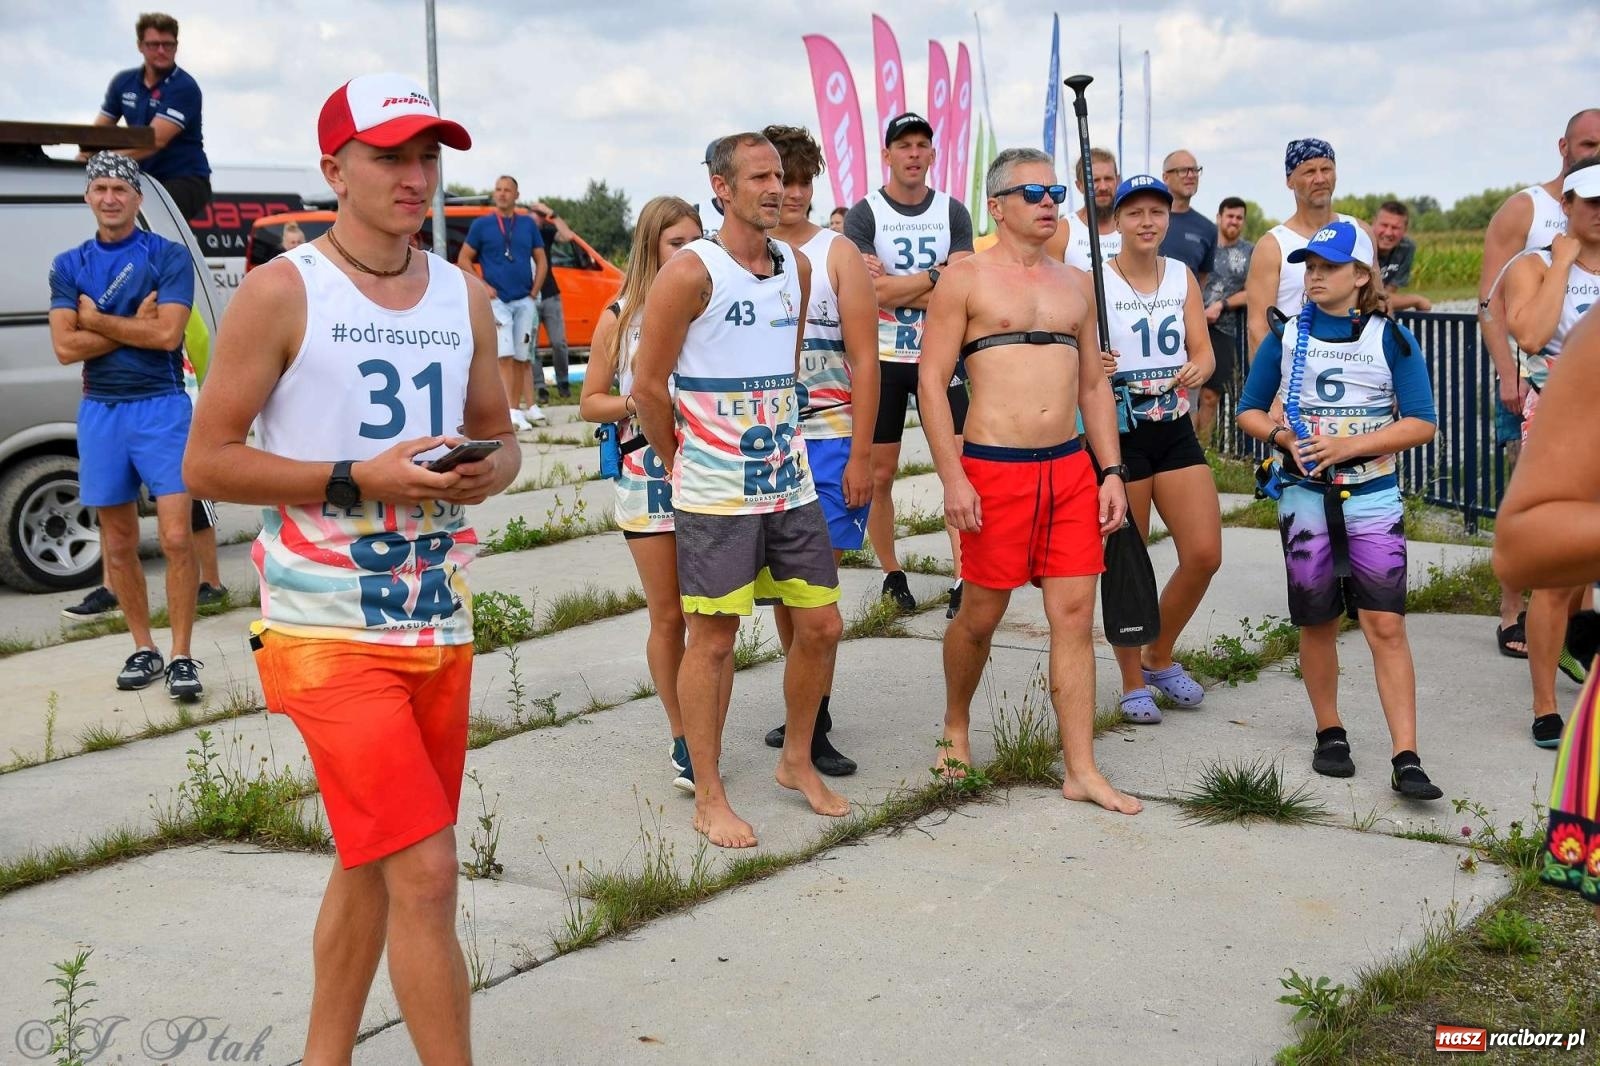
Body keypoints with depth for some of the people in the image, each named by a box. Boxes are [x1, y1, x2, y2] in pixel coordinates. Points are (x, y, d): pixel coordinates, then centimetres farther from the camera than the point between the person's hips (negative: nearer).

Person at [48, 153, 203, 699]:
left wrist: (96, 319, -7)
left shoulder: (169, 257, -1)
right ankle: (144, 649, 20)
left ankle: (181, 657, -4)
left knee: (176, 537, -11)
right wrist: (136, 325, -9)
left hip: (161, 407, -4)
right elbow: (66, 347, -2)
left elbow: (167, 333, -14)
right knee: (118, 544, 9)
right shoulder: (69, 266, 9)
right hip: (100, 411, 4)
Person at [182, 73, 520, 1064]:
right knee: (425, 871, -11)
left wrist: (492, 470, -8)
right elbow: (207, 461, -8)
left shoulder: (465, 294, 9)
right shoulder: (282, 291, -8)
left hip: (439, 625, 6)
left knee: (373, 864, 16)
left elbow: (500, 432, 17)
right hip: (330, 634, -6)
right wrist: (361, 478, -19)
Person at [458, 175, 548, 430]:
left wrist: (534, 292, 4)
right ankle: (512, 413, -17)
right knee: (505, 356, -12)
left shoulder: (528, 224, 11)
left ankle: (519, 410, 11)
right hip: (497, 301, -3)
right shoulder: (481, 224, 3)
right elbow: (464, 259, 4)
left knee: (522, 358, 5)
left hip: (525, 301, 3)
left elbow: (541, 260, 15)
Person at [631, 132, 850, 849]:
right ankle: (709, 798, 11)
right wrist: (683, 462, 1)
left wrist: (775, 442, 16)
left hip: (790, 482, 6)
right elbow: (648, 385, -8)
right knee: (713, 636, 0)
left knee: (820, 624, 8)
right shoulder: (690, 272, -11)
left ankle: (797, 762, 29)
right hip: (716, 493, -6)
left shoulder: (796, 268, 9)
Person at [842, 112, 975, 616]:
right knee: (879, 474, 5)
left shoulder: (953, 213, 3)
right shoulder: (864, 214, -4)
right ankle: (892, 575, 21)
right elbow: (872, 292, -16)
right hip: (884, 359, -1)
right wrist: (935, 276, -14)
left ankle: (964, 579, -3)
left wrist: (893, 284, -15)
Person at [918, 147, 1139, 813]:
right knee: (982, 613, 6)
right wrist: (952, 480, -13)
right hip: (994, 469, -4)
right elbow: (931, 381, -6)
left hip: (1071, 468, 5)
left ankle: (1081, 771, 7)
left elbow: (1093, 385, 18)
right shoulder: (968, 278, -1)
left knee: (1075, 615, 1)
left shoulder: (1075, 285, 14)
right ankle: (956, 727, 33)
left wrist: (1111, 471, 9)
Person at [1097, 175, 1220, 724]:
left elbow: (1204, 351, 5)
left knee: (1204, 555, 0)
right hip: (1119, 430, -5)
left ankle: (1159, 657, 24)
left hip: (1176, 427, 5)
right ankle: (1133, 682, 20)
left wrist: (1197, 369, -17)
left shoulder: (1183, 277, 8)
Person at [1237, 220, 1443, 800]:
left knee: (1386, 624, -9)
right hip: (1305, 496, 2)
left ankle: (1406, 759, -9)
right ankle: (1330, 733, 27)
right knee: (1317, 621, 9)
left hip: (1373, 497, -2)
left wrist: (1350, 444, -17)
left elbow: (1422, 423, -5)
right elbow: (1249, 410, 11)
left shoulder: (1391, 339, -1)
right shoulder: (1285, 337, 6)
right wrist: (1282, 436, -11)